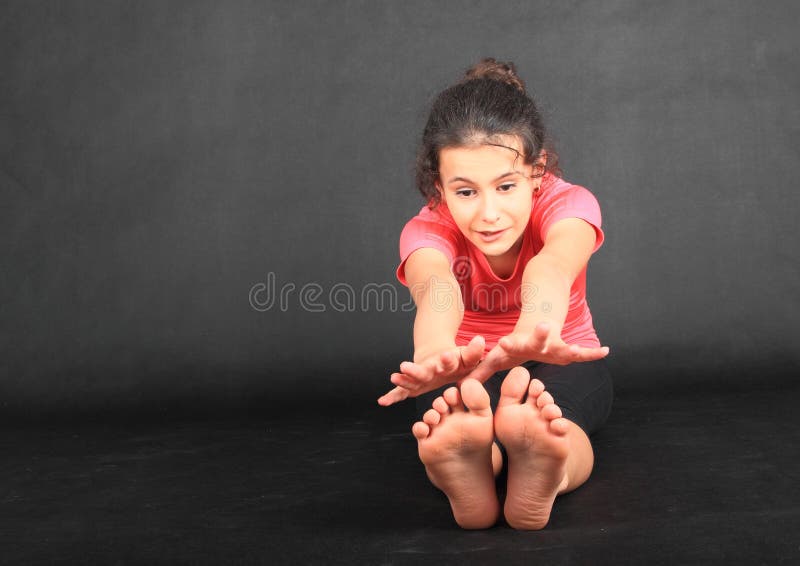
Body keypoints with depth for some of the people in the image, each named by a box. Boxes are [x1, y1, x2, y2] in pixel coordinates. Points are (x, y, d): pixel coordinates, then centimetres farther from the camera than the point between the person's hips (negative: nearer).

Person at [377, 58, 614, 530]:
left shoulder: (568, 203, -22)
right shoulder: (427, 229, -21)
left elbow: (552, 266, -49)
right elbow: (435, 285, -48)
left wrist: (534, 333, -74)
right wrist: (435, 351, -74)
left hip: (559, 364, 1)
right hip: (464, 369, 0)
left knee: (553, 413, -42)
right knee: (455, 405, -42)